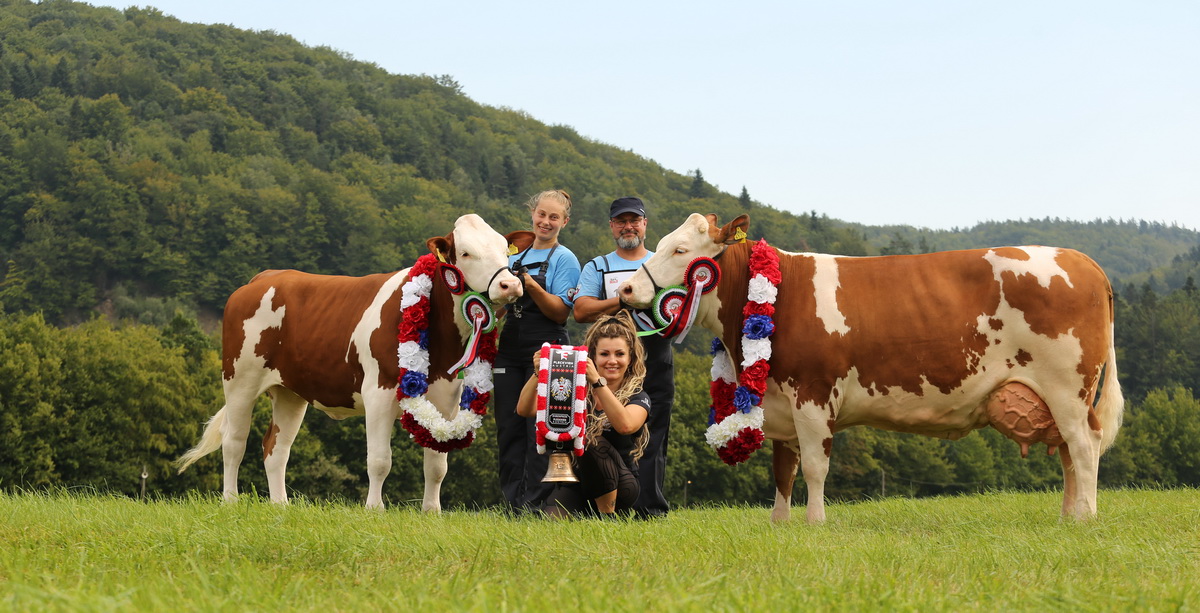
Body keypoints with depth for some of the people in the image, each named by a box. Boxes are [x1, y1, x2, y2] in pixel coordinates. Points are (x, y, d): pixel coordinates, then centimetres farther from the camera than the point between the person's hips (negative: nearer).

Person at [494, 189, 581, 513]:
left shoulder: (564, 259, 1)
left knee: (539, 428, -8)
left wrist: (531, 285, -20)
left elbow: (561, 313, -9)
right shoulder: (515, 259, 18)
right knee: (509, 428, 3)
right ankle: (512, 503, 7)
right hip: (510, 351, 6)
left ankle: (535, 506, -7)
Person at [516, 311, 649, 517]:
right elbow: (524, 410, -8)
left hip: (618, 487, -1)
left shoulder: (637, 398, -2)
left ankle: (608, 516, -17)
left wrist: (597, 381, -34)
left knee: (594, 444, -32)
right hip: (575, 483, 1)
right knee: (552, 519, -33)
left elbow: (625, 425, -27)